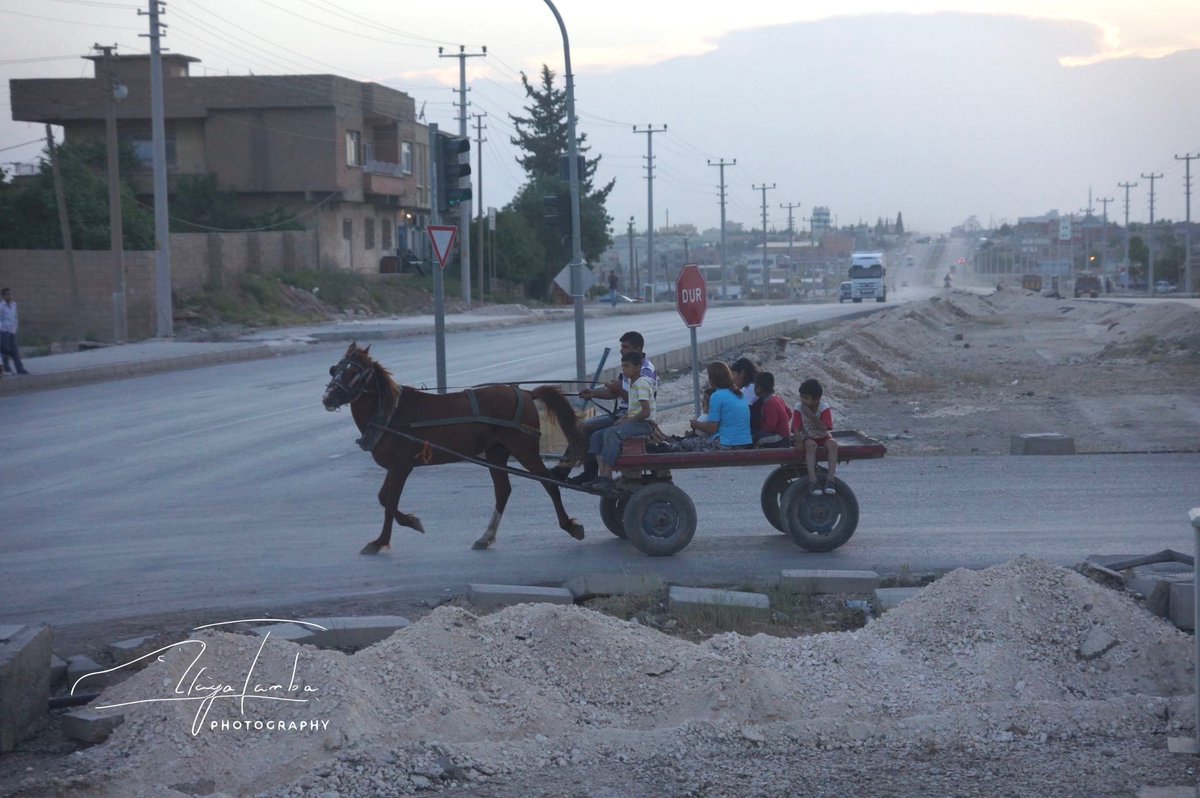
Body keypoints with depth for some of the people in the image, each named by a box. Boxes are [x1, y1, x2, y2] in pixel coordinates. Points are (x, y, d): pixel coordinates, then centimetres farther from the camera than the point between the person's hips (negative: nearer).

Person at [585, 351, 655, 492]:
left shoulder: (642, 383, -11)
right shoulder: (632, 382, 17)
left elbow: (646, 412, -19)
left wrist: (626, 421, -15)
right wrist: (623, 418, 6)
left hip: (644, 423, -10)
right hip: (632, 421, 10)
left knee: (611, 433, -32)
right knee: (596, 436, -3)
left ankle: (607, 479, -36)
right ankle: (602, 476, -15)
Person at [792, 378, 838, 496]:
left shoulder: (824, 407, -13)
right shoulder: (799, 408, -10)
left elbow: (824, 427, -23)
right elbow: (796, 428, -15)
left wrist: (811, 415, -29)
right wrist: (799, 441, -31)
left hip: (823, 437, 1)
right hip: (808, 437, -1)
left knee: (833, 444, -32)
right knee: (810, 444, -36)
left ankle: (829, 479, -36)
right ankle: (812, 480, -43)